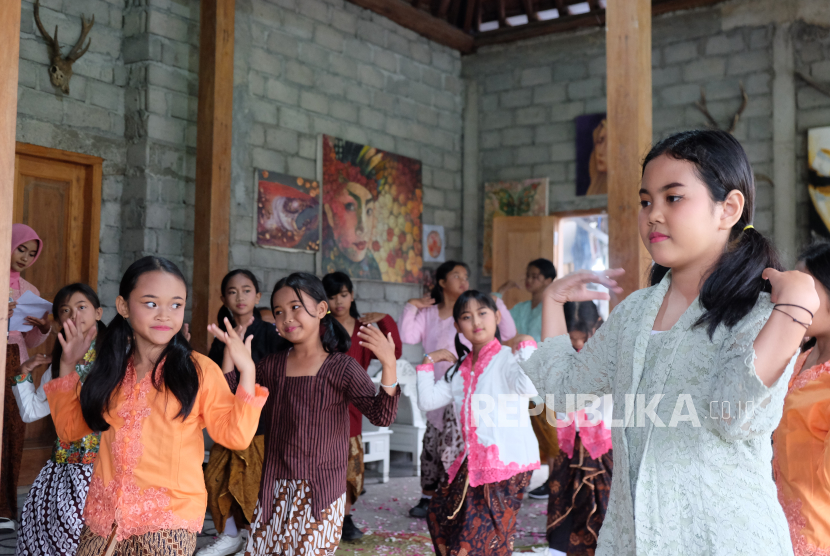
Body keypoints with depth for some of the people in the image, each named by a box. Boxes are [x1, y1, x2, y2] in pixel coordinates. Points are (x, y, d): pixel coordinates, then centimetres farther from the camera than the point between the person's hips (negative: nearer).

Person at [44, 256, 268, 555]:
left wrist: (246, 370, -17)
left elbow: (235, 436, -9)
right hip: (104, 516, 4)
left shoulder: (199, 370, -6)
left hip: (169, 519, -4)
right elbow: (69, 429, 16)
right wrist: (67, 366, 12)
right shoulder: (112, 369, 7)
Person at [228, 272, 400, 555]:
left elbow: (381, 416, -16)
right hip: (275, 490, 4)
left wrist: (389, 366, -31)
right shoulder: (271, 366, 4)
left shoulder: (342, 368, -9)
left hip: (321, 493, -4)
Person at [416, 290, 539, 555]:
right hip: (471, 462, 8)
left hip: (507, 463, -8)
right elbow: (427, 401, 12)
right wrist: (428, 362, 9)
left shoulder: (508, 359, -10)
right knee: (440, 515, 18)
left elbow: (530, 387, -30)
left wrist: (526, 346, -21)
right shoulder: (460, 369, 14)